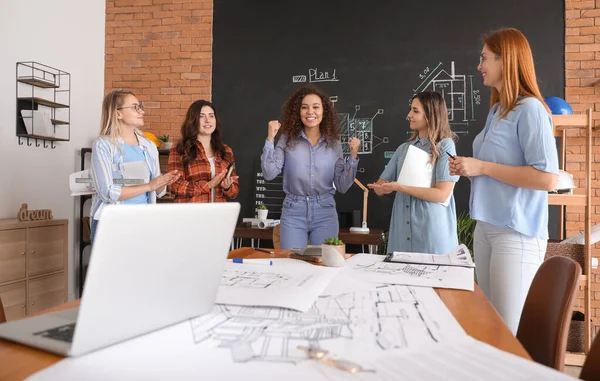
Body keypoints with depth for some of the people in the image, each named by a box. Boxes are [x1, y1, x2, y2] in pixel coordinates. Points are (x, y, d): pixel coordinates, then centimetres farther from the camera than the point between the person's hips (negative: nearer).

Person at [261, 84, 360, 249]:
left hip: (325, 213, 1)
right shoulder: (287, 139, -1)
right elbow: (269, 174, -9)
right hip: (293, 212, -1)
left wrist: (353, 156, -7)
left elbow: (342, 186, 2)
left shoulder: (334, 144, 3)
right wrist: (270, 139, -13)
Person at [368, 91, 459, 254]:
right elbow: (379, 187, 13)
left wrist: (399, 187, -14)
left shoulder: (444, 146, -4)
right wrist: (382, 187, -10)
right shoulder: (404, 148, 12)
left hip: (432, 233, -4)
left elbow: (442, 195, -13)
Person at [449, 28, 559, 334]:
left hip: (517, 232, -8)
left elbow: (548, 178, -20)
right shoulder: (496, 110, 13)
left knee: (510, 332, 1)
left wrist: (481, 167, -18)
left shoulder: (529, 109, -13)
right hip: (486, 226, 9)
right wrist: (467, 168, 4)